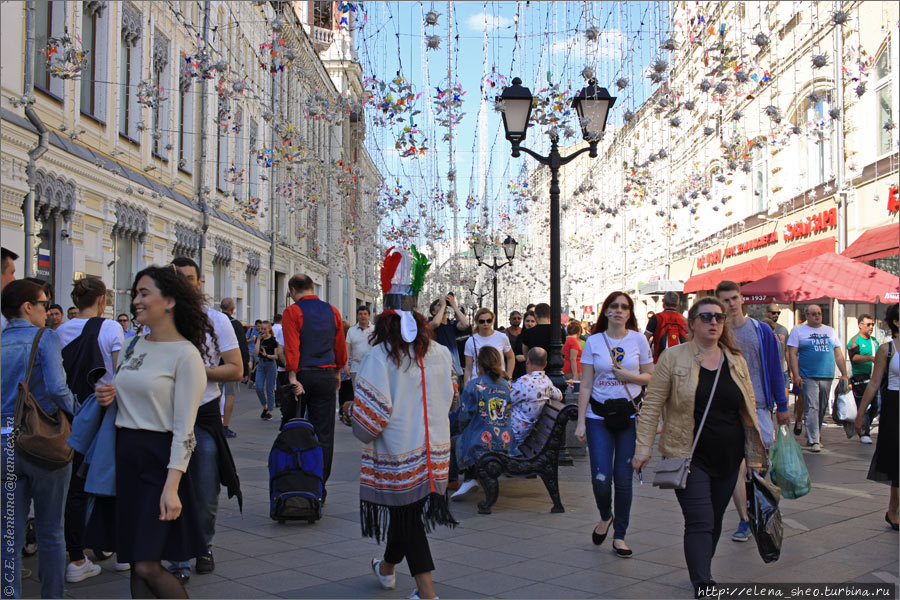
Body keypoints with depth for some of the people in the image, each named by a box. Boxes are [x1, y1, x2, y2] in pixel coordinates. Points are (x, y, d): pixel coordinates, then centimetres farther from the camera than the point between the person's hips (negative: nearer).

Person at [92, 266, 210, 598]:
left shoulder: (185, 354, -11)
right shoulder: (134, 346, 12)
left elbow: (184, 428, -15)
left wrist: (172, 486, -22)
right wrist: (108, 397, 1)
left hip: (160, 459, -7)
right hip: (125, 455, 7)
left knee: (147, 566, -10)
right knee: (135, 562, 9)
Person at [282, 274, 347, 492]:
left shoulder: (292, 312, -6)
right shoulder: (332, 311, 8)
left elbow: (291, 347, -15)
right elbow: (341, 345, 11)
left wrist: (293, 377, -18)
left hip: (302, 375, -3)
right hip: (326, 376, 4)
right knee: (323, 433, 6)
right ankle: (319, 487, 9)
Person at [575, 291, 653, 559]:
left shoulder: (638, 340, 3)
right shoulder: (593, 341, 2)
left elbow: (650, 376, 9)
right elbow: (586, 386, 1)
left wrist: (630, 376, -12)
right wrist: (581, 421, -3)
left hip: (630, 413, 0)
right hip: (598, 416, 0)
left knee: (623, 478, 1)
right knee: (601, 478, -7)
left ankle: (620, 535, 15)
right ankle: (605, 517, 25)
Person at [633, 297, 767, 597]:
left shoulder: (736, 360, 7)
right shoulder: (673, 358, -5)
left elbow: (749, 409, 12)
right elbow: (651, 406, -5)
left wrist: (755, 457, 11)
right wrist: (643, 449, -10)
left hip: (728, 459, 5)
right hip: (689, 458, -5)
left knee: (714, 521, 14)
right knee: (700, 523, -12)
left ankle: (700, 574, 32)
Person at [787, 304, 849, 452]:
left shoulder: (830, 331, 17)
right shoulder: (798, 331, 4)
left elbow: (838, 355, 18)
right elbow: (792, 354, -2)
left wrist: (844, 374, 11)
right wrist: (796, 375, -12)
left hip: (827, 377, 5)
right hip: (808, 377, -5)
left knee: (822, 408, 9)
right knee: (811, 408, -11)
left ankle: (814, 435, 22)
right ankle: (813, 441, -12)